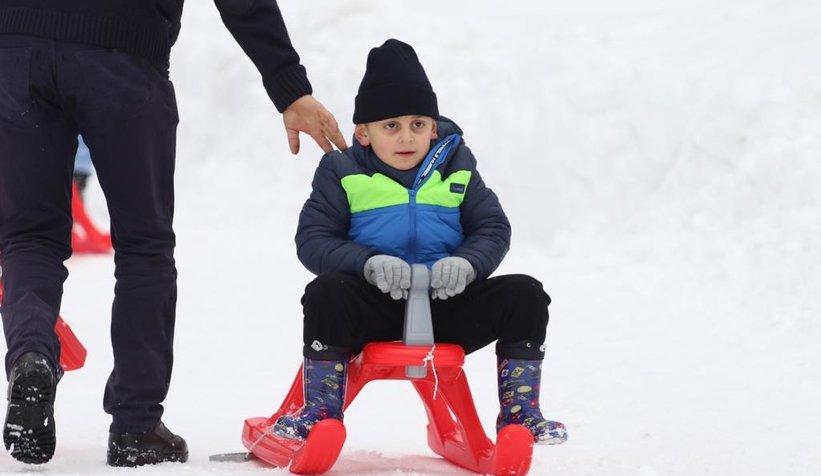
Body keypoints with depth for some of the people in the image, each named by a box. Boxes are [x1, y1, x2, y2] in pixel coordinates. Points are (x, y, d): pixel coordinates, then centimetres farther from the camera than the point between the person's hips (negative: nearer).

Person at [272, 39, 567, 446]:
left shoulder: (457, 170, 7)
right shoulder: (343, 174, 0)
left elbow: (493, 230, 5)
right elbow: (313, 240, -6)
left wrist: (467, 264, -19)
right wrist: (368, 263, -25)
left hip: (446, 305, 2)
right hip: (375, 306, -2)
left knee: (524, 294, -17)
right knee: (327, 292, -33)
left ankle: (519, 412, -5)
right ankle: (321, 412, -18)